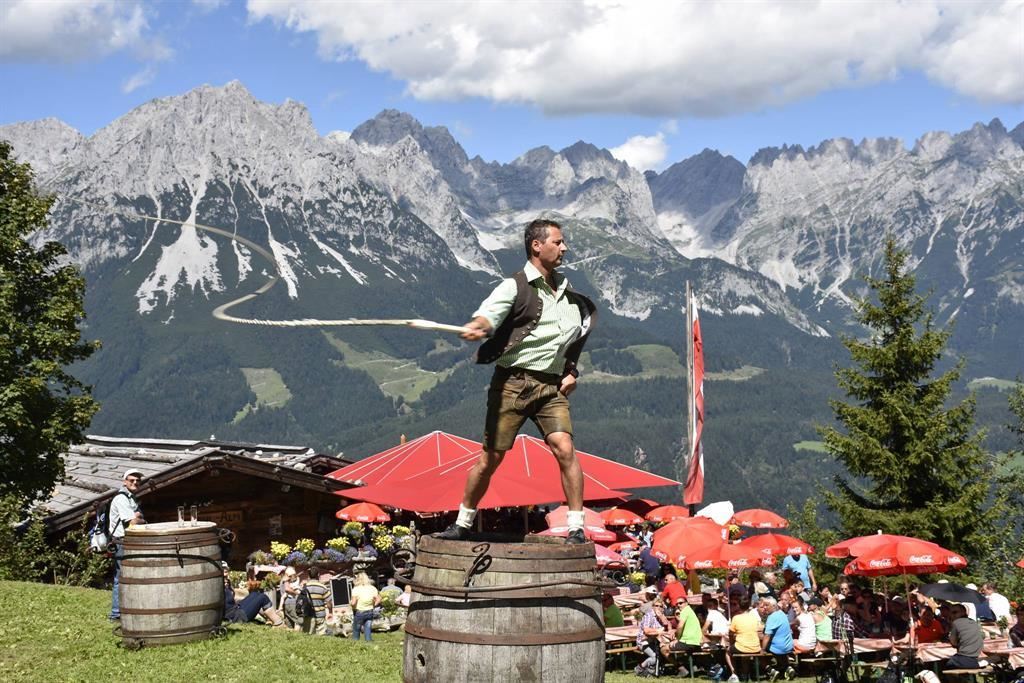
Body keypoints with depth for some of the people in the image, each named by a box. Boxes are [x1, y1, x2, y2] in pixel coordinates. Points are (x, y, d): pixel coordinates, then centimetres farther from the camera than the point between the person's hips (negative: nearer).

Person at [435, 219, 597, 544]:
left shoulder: (566, 292, 15)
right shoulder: (515, 286, -4)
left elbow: (577, 333, 30)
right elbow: (490, 313, -24)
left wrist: (571, 370, 16)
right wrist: (477, 327, -47)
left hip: (551, 386, 4)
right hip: (512, 381, -4)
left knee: (564, 448, -13)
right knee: (490, 457, 0)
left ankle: (576, 527, -6)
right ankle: (462, 524, 16)